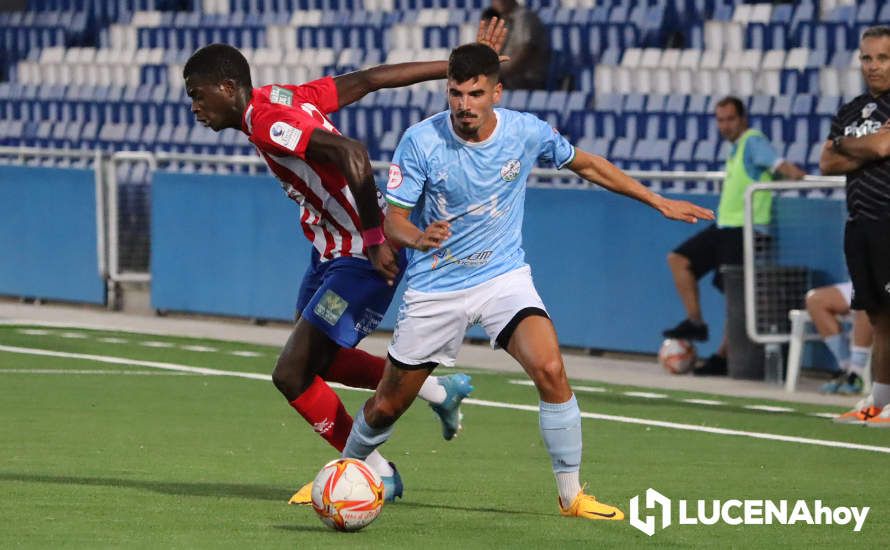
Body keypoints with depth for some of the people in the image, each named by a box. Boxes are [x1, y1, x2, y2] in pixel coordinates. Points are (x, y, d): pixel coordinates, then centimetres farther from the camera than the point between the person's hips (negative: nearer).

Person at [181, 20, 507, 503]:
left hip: (363, 259, -11)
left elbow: (351, 155, -35)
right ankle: (438, 390, 32)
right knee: (314, 362, 21)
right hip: (333, 252, 11)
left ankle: (377, 475, 8)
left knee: (292, 375, -8)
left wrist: (375, 239, -31)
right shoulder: (282, 98, 7)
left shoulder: (266, 121, -22)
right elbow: (373, 79, 9)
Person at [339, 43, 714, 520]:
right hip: (435, 287, 0)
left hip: (504, 276, 1)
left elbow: (586, 165, 9)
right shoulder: (421, 141, -17)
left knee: (550, 369, -24)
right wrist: (417, 237, -37)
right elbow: (393, 218, -12)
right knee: (387, 406, 7)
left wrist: (659, 202, 10)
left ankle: (571, 495, -12)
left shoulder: (527, 133, -10)